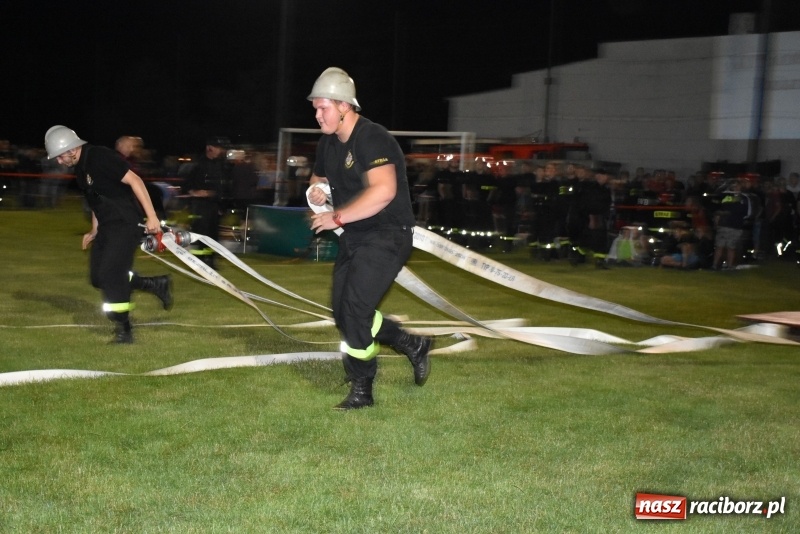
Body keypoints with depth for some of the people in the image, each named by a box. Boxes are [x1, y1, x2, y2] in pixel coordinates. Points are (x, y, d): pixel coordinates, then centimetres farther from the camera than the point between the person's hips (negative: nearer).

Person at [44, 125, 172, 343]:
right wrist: (94, 231, 21)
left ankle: (123, 329, 0)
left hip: (126, 224, -10)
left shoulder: (99, 157, -17)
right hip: (107, 227, 10)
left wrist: (151, 216, -26)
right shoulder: (80, 168, 12)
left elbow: (134, 180, -22)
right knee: (98, 277, 8)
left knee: (109, 274, -13)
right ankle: (157, 285, 18)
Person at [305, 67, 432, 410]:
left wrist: (337, 218, -27)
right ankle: (413, 345, 25)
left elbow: (384, 191, -32)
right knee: (344, 313, 9)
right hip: (354, 239, 9)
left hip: (386, 237, -9)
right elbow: (318, 177, 27)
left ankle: (361, 390, -3)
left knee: (354, 308, -16)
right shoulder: (328, 144, 8)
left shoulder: (371, 139, -19)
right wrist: (315, 190, 1)